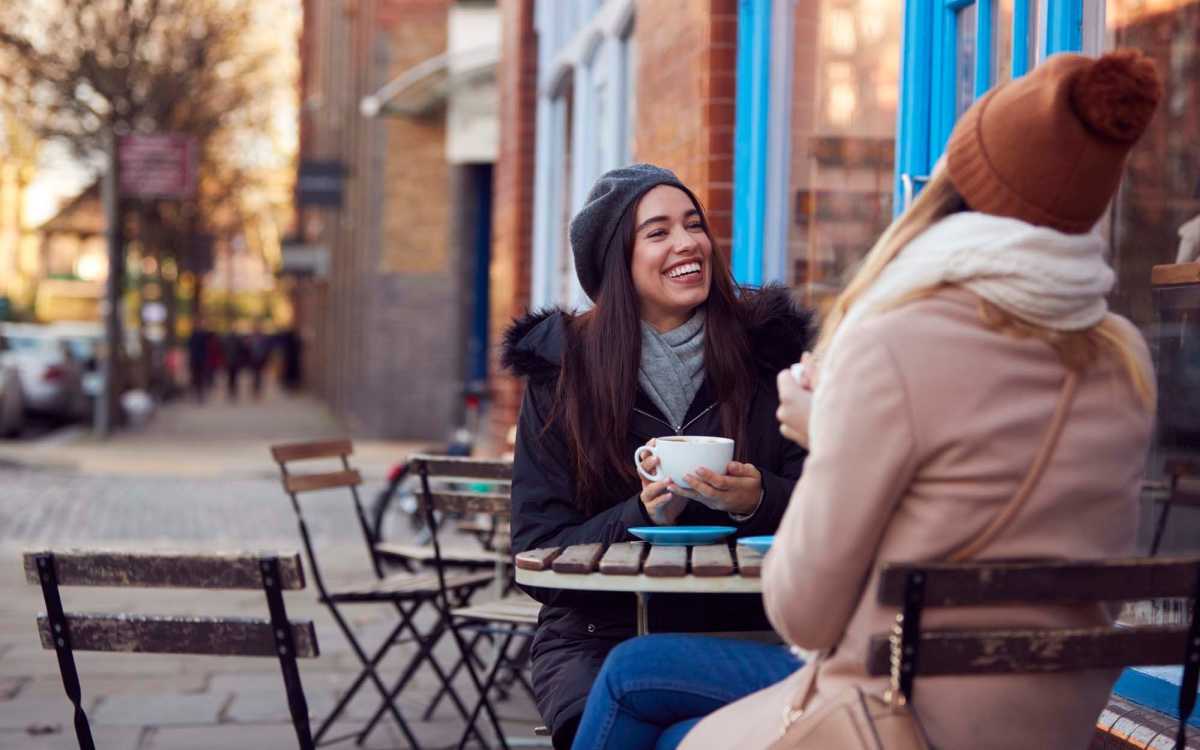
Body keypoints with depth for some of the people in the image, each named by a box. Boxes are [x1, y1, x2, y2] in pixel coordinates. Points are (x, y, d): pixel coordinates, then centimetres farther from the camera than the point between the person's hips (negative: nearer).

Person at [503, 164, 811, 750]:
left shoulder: (765, 349, 5)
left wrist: (759, 502, -19)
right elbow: (539, 555, 0)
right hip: (601, 635, 0)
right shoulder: (561, 372, 3)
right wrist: (643, 516, -17)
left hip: (742, 631, 1)